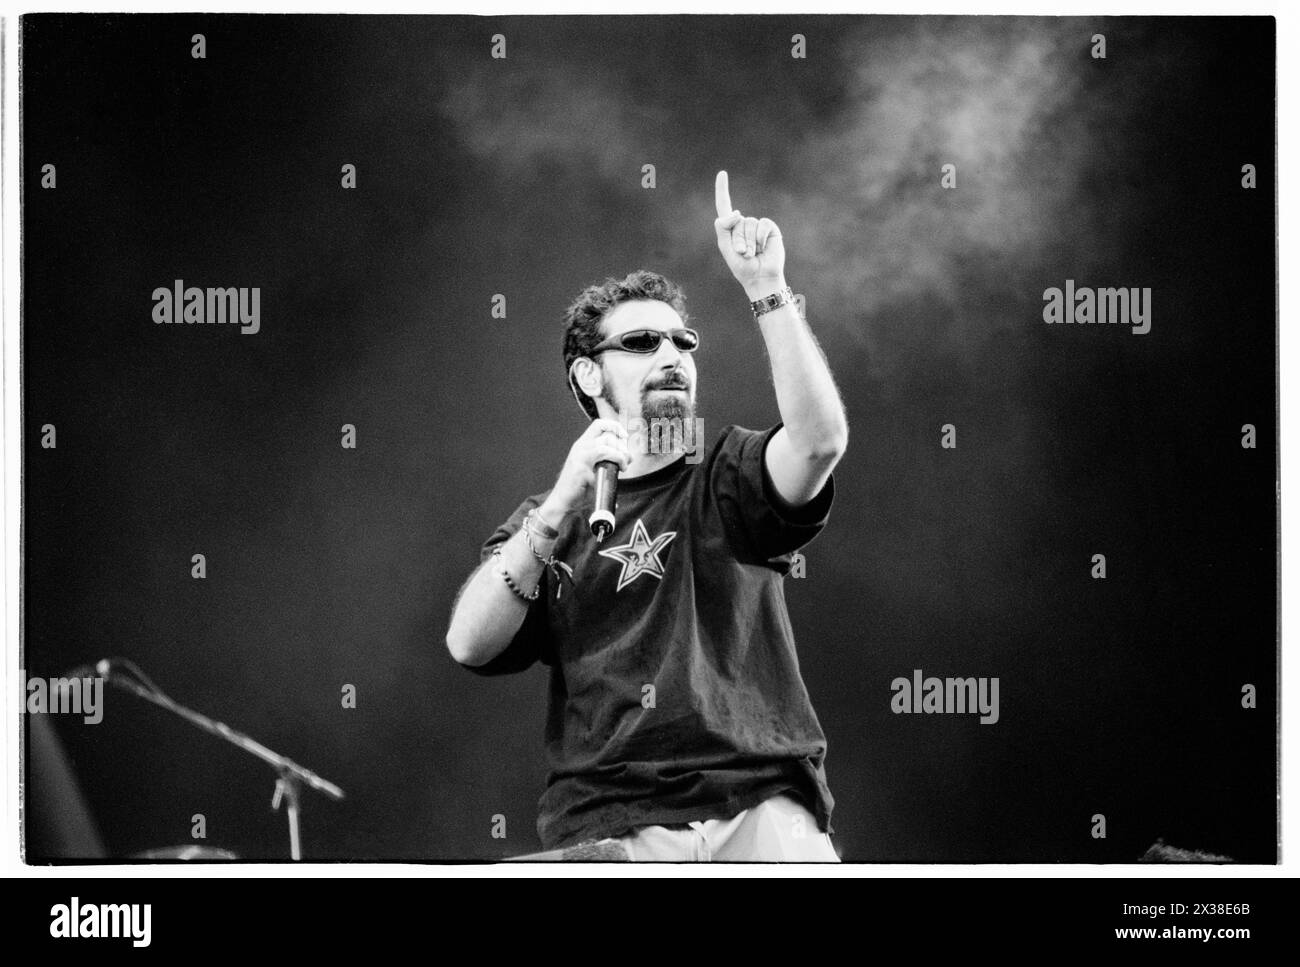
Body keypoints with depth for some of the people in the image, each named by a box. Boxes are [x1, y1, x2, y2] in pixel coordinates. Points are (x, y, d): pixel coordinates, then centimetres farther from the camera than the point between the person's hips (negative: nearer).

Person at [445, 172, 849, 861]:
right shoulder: (544, 520, 20)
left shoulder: (727, 479, 16)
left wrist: (767, 290, -14)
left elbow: (819, 440, -7)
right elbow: (469, 645, 2)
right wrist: (562, 504, -7)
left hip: (759, 806, 0)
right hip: (609, 821, 0)